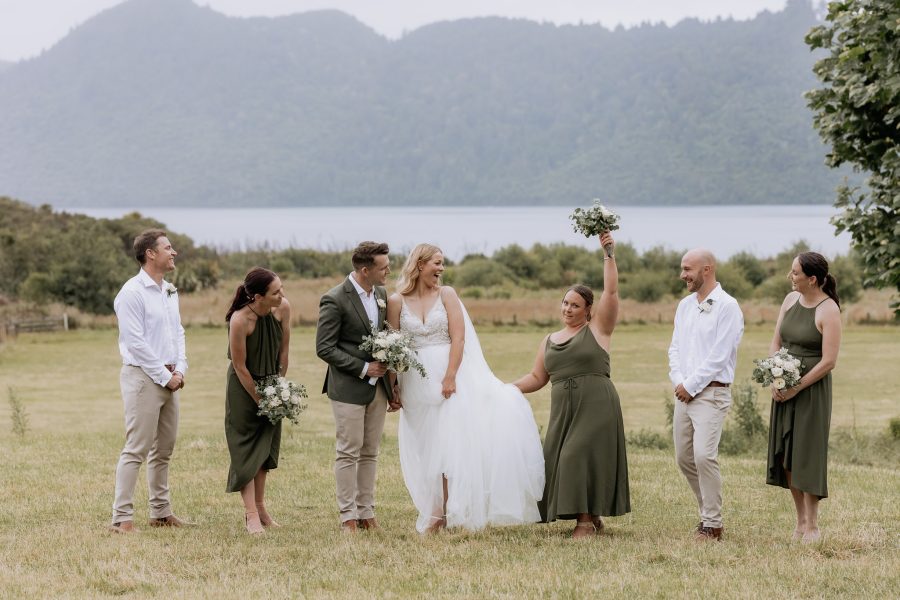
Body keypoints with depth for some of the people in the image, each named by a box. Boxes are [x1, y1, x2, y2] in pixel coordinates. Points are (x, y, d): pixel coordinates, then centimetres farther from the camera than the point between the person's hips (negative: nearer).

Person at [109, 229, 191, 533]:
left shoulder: (170, 291, 14)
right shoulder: (132, 292, -12)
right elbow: (136, 342, -16)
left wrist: (180, 370, 2)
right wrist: (165, 376, -13)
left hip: (169, 378, 8)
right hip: (143, 376, -8)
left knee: (163, 450, 13)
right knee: (136, 449, -10)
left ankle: (161, 512, 21)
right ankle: (122, 517, -8)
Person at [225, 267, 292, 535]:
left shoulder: (283, 308, -14)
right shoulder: (240, 320, -29)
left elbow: (284, 350, 0)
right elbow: (240, 367, -20)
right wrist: (259, 400, -11)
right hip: (243, 387, -6)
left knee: (265, 446, 11)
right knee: (247, 448, -2)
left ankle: (260, 507, 20)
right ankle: (251, 514, -2)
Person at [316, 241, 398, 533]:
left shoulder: (381, 294, 7)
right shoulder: (334, 300, -15)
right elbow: (324, 348, -15)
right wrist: (363, 369, -16)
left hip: (377, 386, 7)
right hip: (349, 388, -7)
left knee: (370, 452, 10)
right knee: (348, 453, -1)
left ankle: (366, 513, 16)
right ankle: (348, 516, 5)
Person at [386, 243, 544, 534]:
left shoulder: (446, 294, 2)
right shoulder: (397, 301, 2)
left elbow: (458, 338, -5)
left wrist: (450, 377, -15)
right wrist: (392, 385, -1)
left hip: (448, 376, -1)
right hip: (415, 382, 1)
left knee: (448, 444, -5)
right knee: (425, 448, 5)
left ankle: (444, 513, -2)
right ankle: (434, 512, 12)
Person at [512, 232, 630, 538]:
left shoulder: (597, 329, 3)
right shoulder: (549, 341, 18)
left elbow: (611, 291, -7)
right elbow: (537, 378, 18)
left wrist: (609, 254, -13)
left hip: (596, 406, -6)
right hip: (563, 408, 6)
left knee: (580, 456, -13)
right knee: (563, 461, 2)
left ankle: (587, 519, -6)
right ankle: (591, 517, 12)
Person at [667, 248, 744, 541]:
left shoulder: (727, 306, -9)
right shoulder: (685, 305, 15)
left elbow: (718, 356, -14)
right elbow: (675, 348, 14)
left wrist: (691, 386, -12)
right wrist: (678, 382, -2)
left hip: (711, 392, -8)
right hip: (684, 393, 8)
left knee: (704, 455, -17)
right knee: (684, 458, 9)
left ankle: (712, 525, -9)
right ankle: (709, 512, 24)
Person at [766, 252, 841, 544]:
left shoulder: (828, 311, -13)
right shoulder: (791, 300, 6)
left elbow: (829, 361, -16)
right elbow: (775, 343, 10)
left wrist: (796, 388, -16)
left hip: (811, 389, -7)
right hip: (785, 388, 7)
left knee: (808, 454, -3)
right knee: (785, 454, 7)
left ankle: (812, 526, 4)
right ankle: (800, 519, 17)